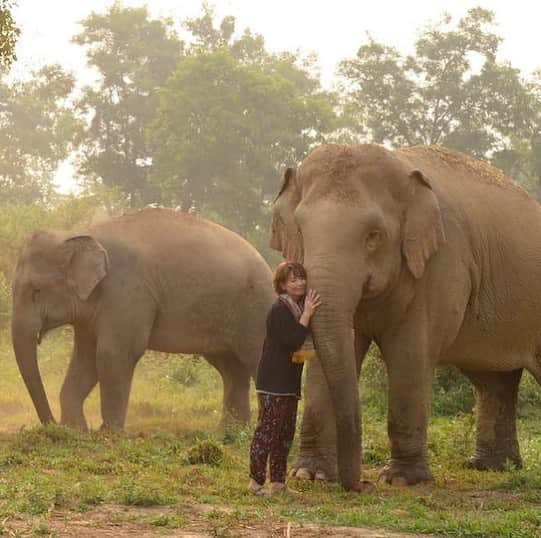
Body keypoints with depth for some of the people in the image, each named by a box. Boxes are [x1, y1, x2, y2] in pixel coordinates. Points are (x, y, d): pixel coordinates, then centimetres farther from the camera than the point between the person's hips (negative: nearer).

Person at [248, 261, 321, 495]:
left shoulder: (298, 307, 16)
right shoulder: (279, 310, -13)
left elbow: (302, 344, 19)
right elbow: (293, 341, -23)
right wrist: (307, 314, -21)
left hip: (289, 382, 10)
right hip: (273, 381, -10)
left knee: (286, 432, 11)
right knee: (267, 431, -8)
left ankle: (278, 482, 15)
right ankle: (256, 480, -5)